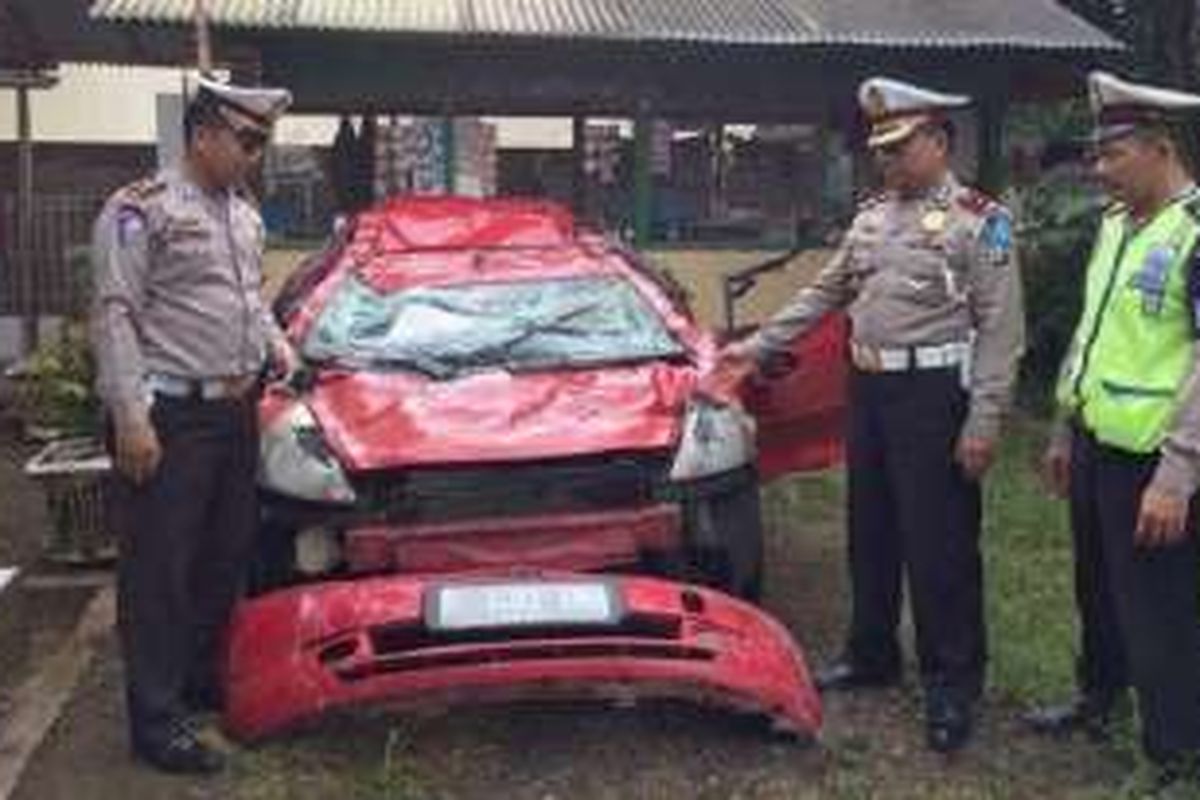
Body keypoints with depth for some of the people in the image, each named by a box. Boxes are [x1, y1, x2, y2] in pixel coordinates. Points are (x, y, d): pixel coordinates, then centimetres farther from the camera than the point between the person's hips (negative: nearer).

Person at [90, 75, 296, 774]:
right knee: (159, 570, -2)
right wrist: (131, 415, -20)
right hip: (170, 418, -8)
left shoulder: (246, 216, 15)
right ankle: (158, 720, 5)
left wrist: (275, 341, 10)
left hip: (235, 412, 8)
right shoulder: (142, 210, -10)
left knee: (226, 557, 16)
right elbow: (114, 315, -15)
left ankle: (202, 681, 33)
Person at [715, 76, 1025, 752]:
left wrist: (984, 422, -18)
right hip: (870, 391, 7)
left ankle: (954, 684, 12)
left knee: (938, 545, -2)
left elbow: (1001, 330, -12)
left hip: (934, 394, -7)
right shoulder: (873, 217, 13)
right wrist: (759, 346, 16)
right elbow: (825, 294, 20)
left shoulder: (981, 221, -8)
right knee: (870, 534, 16)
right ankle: (872, 655, 32)